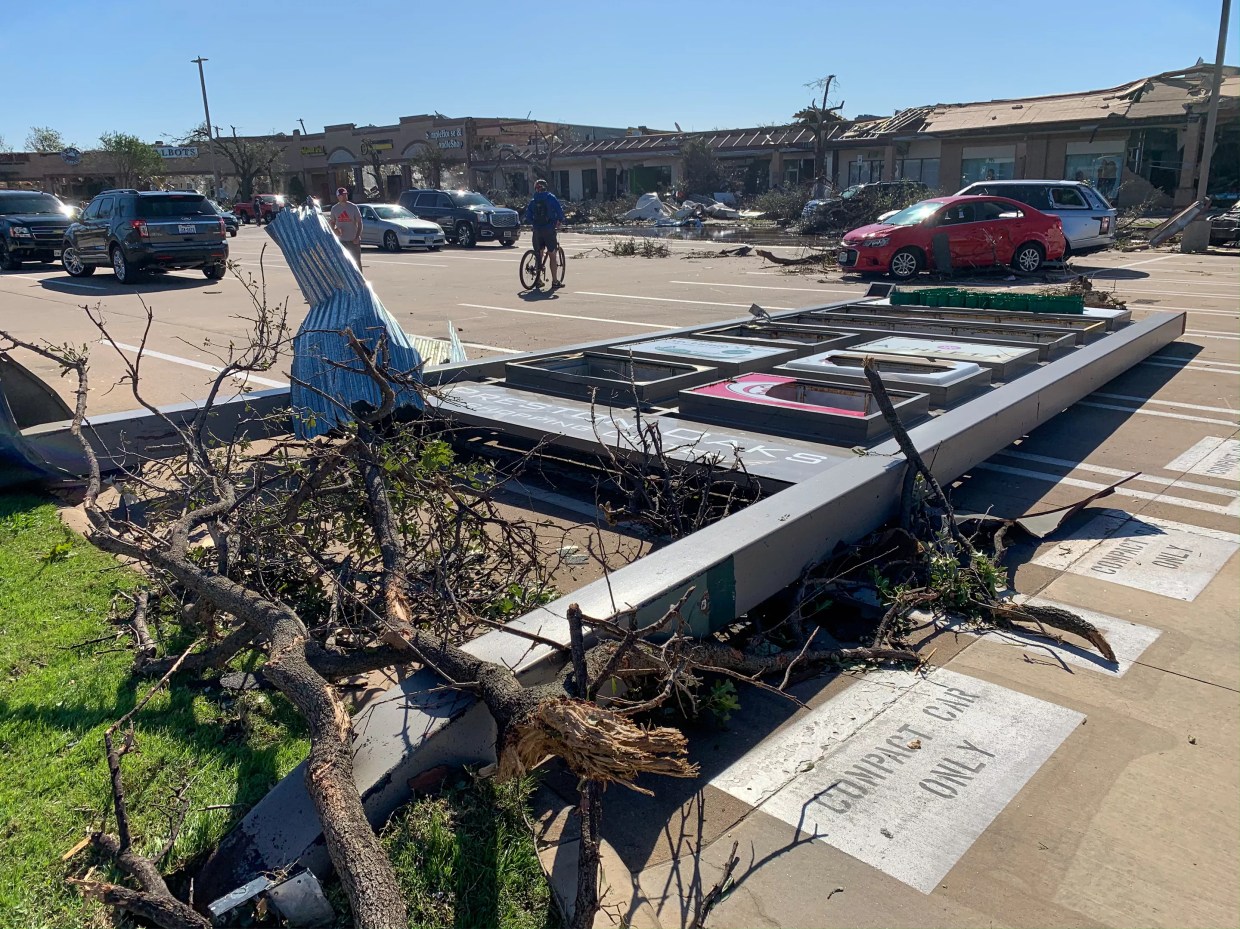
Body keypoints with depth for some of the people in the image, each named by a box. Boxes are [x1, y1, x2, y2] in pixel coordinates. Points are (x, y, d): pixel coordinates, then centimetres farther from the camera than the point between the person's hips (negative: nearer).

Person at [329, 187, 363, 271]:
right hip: (341, 240, 2)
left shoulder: (353, 207, -3)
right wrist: (335, 229, -10)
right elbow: (332, 222, 13)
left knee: (357, 261, 1)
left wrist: (357, 237, -12)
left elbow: (359, 223, -2)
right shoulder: (334, 209, 4)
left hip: (353, 240, -2)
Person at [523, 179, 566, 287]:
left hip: (537, 231, 3)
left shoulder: (532, 202, 8)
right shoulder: (551, 198, -1)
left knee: (539, 254, 14)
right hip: (549, 230, -3)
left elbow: (528, 218, 4)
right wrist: (560, 221, 9)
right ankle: (555, 281, 0)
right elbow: (560, 210, -8)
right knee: (553, 255, 3)